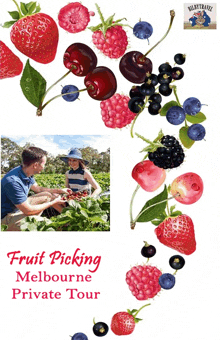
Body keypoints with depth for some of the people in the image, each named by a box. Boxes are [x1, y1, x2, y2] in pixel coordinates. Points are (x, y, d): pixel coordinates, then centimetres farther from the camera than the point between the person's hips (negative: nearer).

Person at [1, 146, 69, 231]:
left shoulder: (27, 173, -6)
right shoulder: (13, 181, -34)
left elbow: (38, 188, 16)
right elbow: (28, 211, -29)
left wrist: (59, 190, 18)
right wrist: (53, 203, -18)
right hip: (8, 215, -9)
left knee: (48, 195, 9)